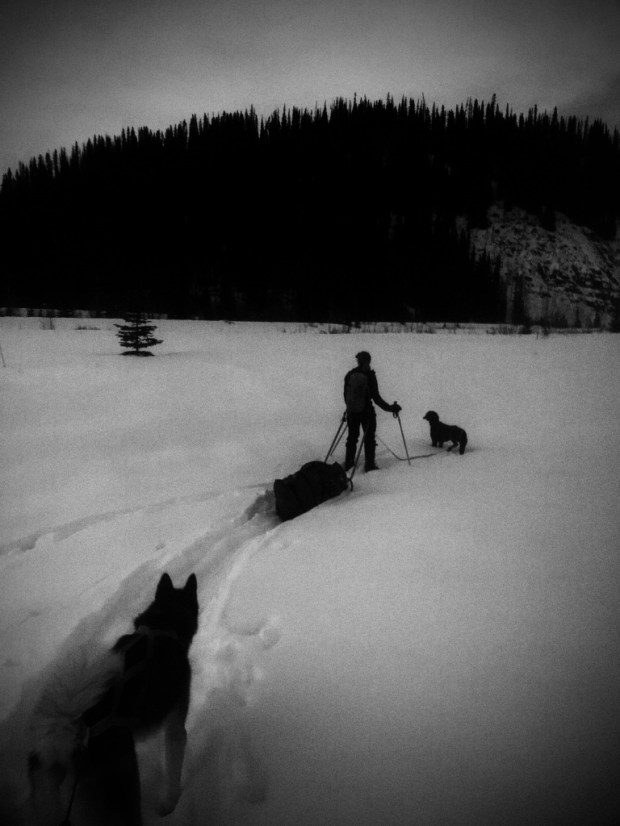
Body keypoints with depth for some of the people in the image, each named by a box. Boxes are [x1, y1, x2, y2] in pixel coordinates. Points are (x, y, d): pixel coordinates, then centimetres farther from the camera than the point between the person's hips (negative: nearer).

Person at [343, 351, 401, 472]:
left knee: (352, 437, 17)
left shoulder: (349, 375, -1)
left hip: (352, 411, 4)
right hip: (366, 411, -4)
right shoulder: (369, 376, -14)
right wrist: (389, 408, -8)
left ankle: (348, 463, 24)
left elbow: (346, 394, 8)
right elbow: (376, 397, -15)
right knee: (369, 438, 9)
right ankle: (369, 464, 12)